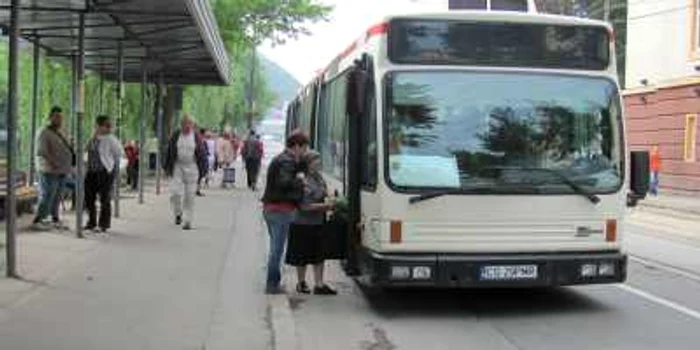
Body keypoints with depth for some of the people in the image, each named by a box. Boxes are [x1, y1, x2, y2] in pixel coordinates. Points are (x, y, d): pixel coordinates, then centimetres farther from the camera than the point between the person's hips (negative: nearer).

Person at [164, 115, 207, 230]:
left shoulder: (196, 137, 2)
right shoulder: (176, 136, 3)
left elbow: (202, 153, 6)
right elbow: (168, 152, 7)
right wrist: (166, 167, 4)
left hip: (191, 168, -1)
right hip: (177, 166, 1)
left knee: (190, 196, 0)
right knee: (175, 192, -8)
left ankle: (187, 221, 8)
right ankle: (178, 213, 21)